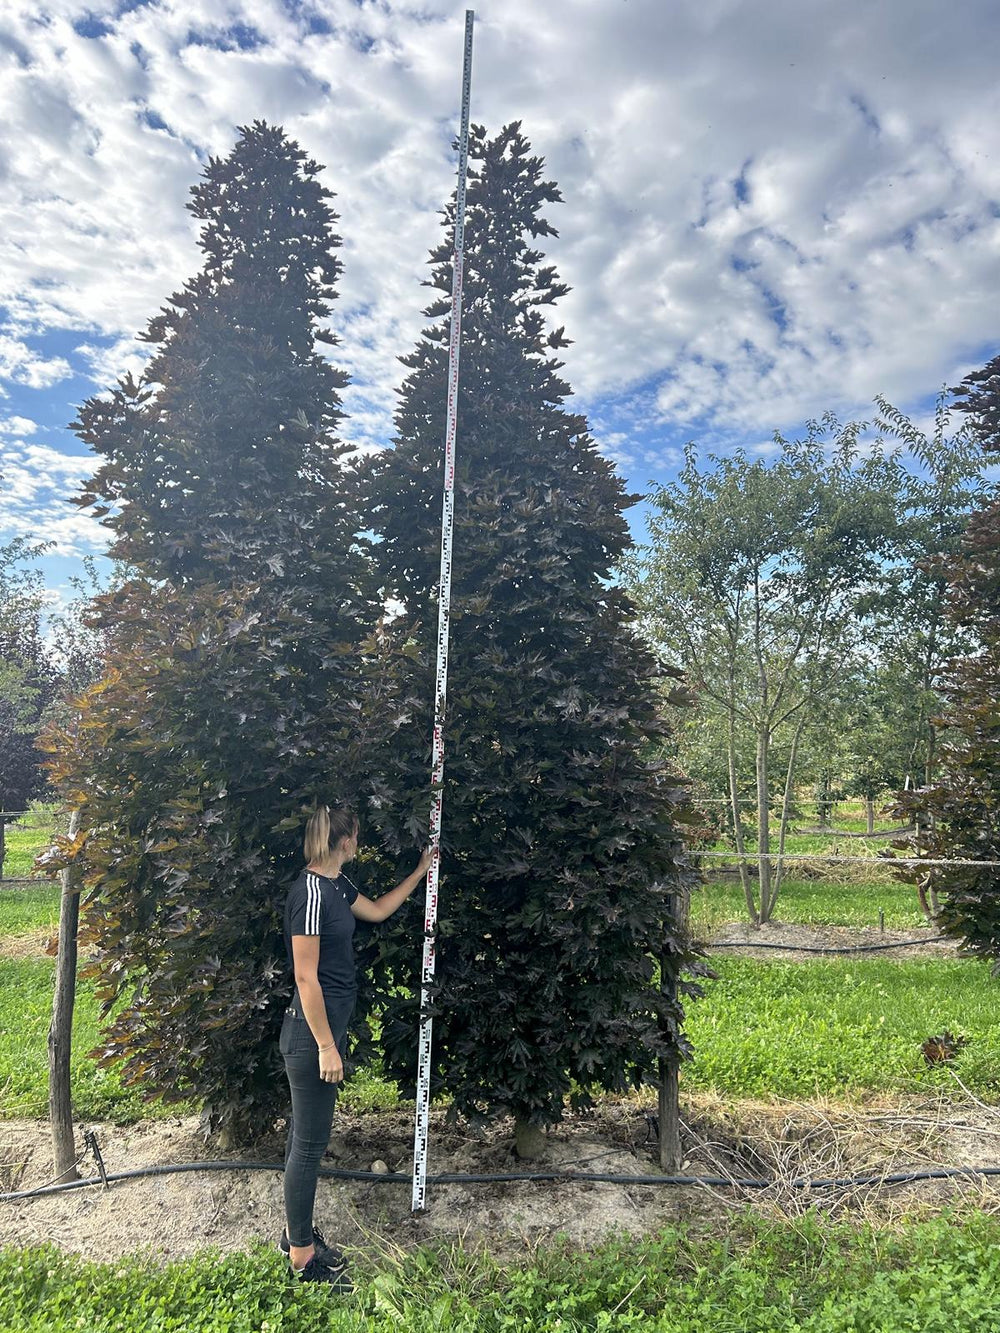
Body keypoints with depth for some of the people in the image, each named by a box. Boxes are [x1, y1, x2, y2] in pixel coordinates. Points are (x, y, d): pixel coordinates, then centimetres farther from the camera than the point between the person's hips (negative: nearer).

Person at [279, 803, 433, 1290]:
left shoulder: (336, 884, 6)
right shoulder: (310, 892, -23)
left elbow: (378, 911, 24)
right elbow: (306, 978, -22)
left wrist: (421, 872, 26)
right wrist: (326, 1047, -18)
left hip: (326, 1026, 10)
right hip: (312, 1032, -10)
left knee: (305, 1135, 20)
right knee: (310, 1141, 4)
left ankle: (296, 1232, 34)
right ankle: (301, 1254, 19)